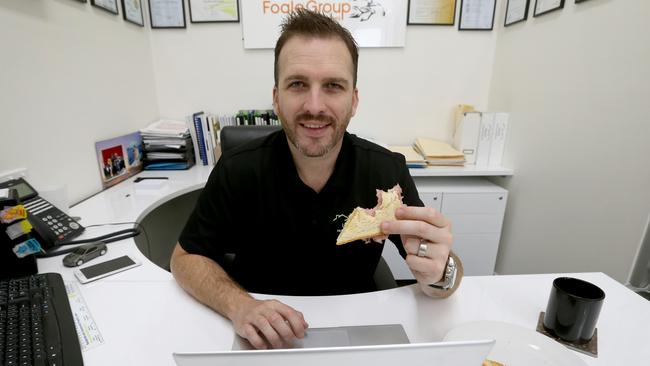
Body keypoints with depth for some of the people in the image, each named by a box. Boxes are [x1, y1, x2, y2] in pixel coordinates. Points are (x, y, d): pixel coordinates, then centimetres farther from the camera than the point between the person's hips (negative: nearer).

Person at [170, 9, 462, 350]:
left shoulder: (387, 171, -16)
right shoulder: (238, 170, -17)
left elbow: (443, 280, -10)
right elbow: (186, 257, -6)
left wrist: (438, 273, -34)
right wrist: (238, 306, -24)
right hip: (264, 337, 0)